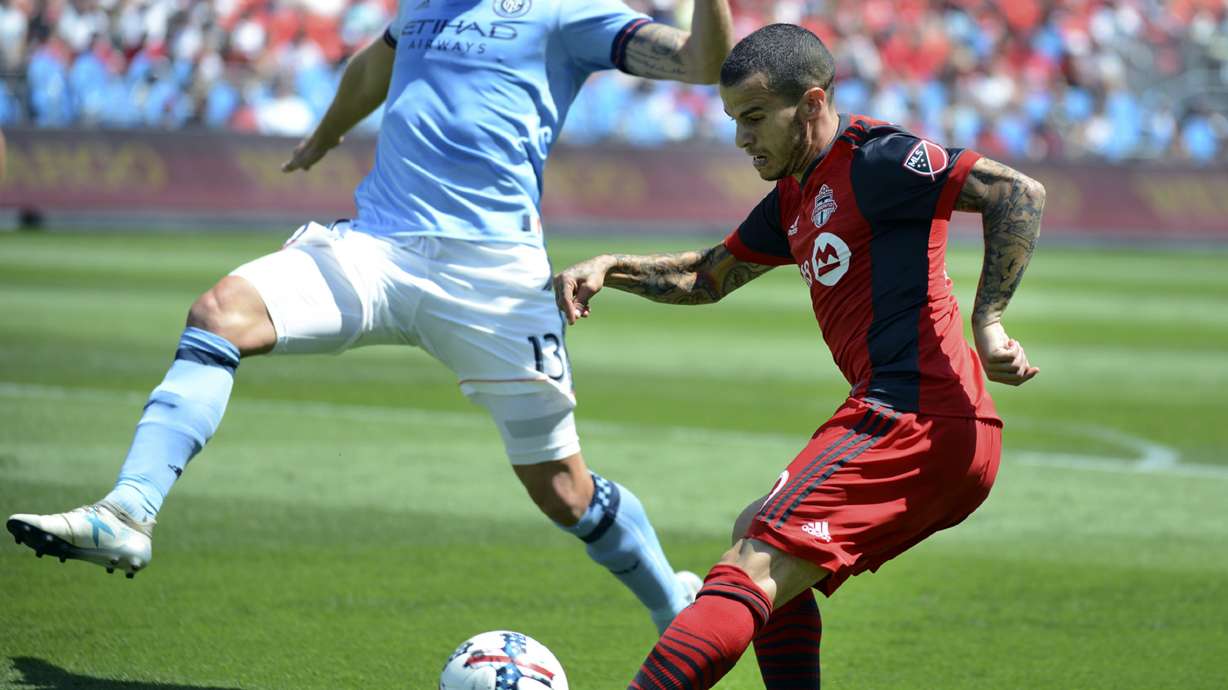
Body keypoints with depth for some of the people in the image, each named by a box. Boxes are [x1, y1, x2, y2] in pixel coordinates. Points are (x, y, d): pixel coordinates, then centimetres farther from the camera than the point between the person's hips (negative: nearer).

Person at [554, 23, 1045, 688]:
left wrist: (987, 320, -23)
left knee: (751, 571, -20)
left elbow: (1019, 193, -14)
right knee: (755, 537, 27)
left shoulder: (871, 159, -8)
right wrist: (609, 269, 15)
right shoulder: (797, 196, 21)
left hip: (915, 423, -11)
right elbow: (707, 278, 32)